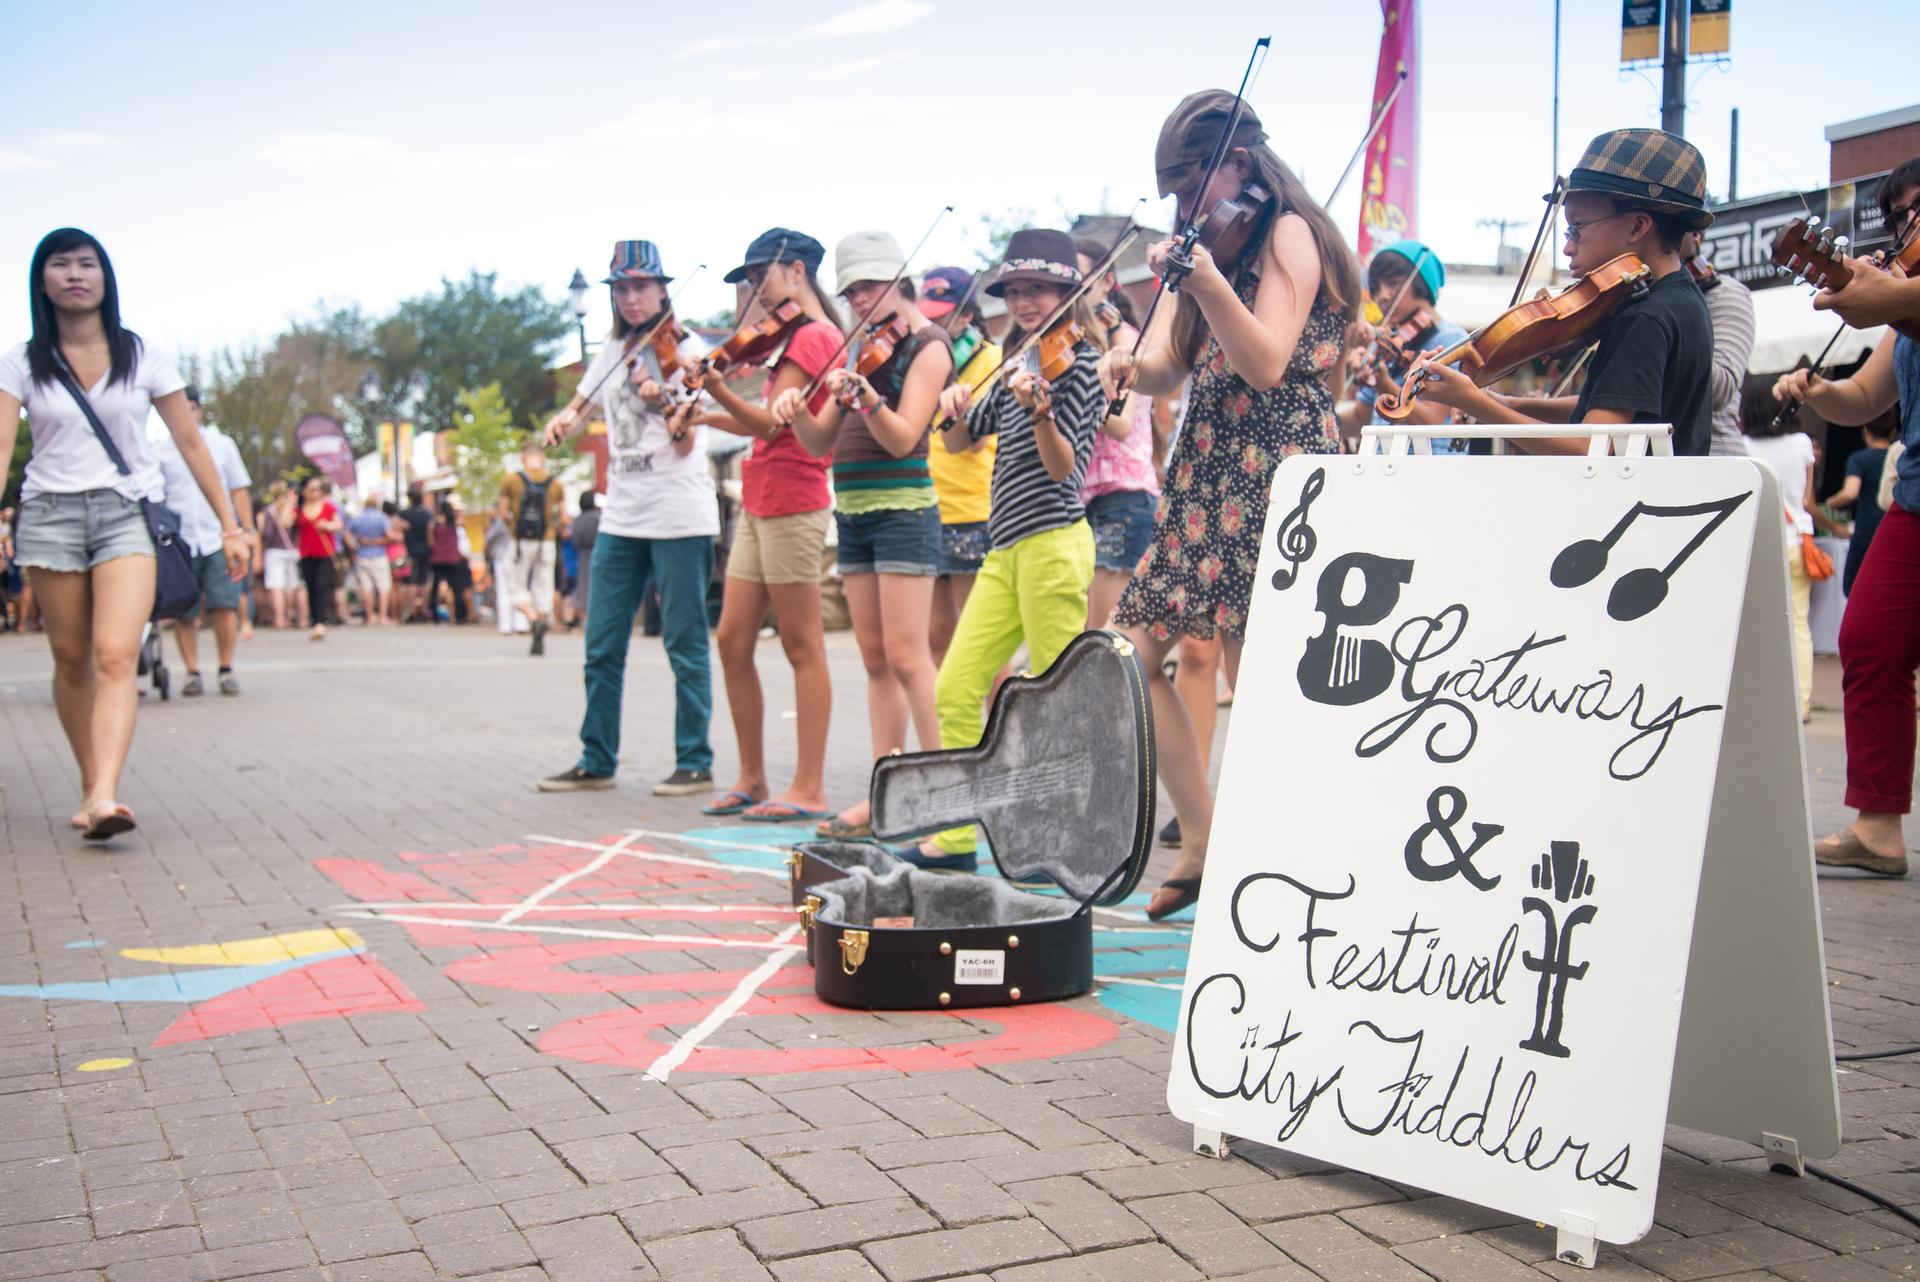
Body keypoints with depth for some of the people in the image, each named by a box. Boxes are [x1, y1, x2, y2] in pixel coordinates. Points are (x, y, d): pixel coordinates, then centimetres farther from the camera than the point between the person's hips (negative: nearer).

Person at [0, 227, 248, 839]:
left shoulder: (142, 356, 5)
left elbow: (190, 442, 8)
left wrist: (230, 525, 6)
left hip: (127, 513, -1)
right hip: (50, 513, 2)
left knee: (115, 657, -17)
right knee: (71, 660, 7)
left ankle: (105, 798, -28)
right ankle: (89, 786, 21)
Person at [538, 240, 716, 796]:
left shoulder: (684, 349, -5)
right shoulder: (613, 351, 12)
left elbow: (687, 444, -13)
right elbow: (580, 406, 22)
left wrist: (665, 403, -34)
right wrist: (562, 421, -2)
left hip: (679, 517, -6)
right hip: (620, 517, 6)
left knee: (685, 645, -1)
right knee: (602, 646, 8)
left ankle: (695, 762, 7)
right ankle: (596, 760, 17)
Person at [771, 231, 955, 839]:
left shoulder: (927, 345, -4)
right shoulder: (864, 349, 17)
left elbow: (902, 437, -16)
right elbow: (821, 442, 14)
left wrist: (862, 394, -32)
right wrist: (795, 410, -6)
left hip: (902, 509, -8)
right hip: (853, 510, 8)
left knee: (907, 657, -12)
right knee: (875, 660, 6)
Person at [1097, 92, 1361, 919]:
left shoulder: (1289, 232, -6)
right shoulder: (1223, 246, 19)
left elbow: (1267, 364, -20)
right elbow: (1171, 369, 15)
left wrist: (1206, 281, -32)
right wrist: (1130, 363, -7)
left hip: (1273, 481, -9)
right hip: (1208, 478, 9)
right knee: (1132, 649, 6)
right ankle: (1203, 841, 15)